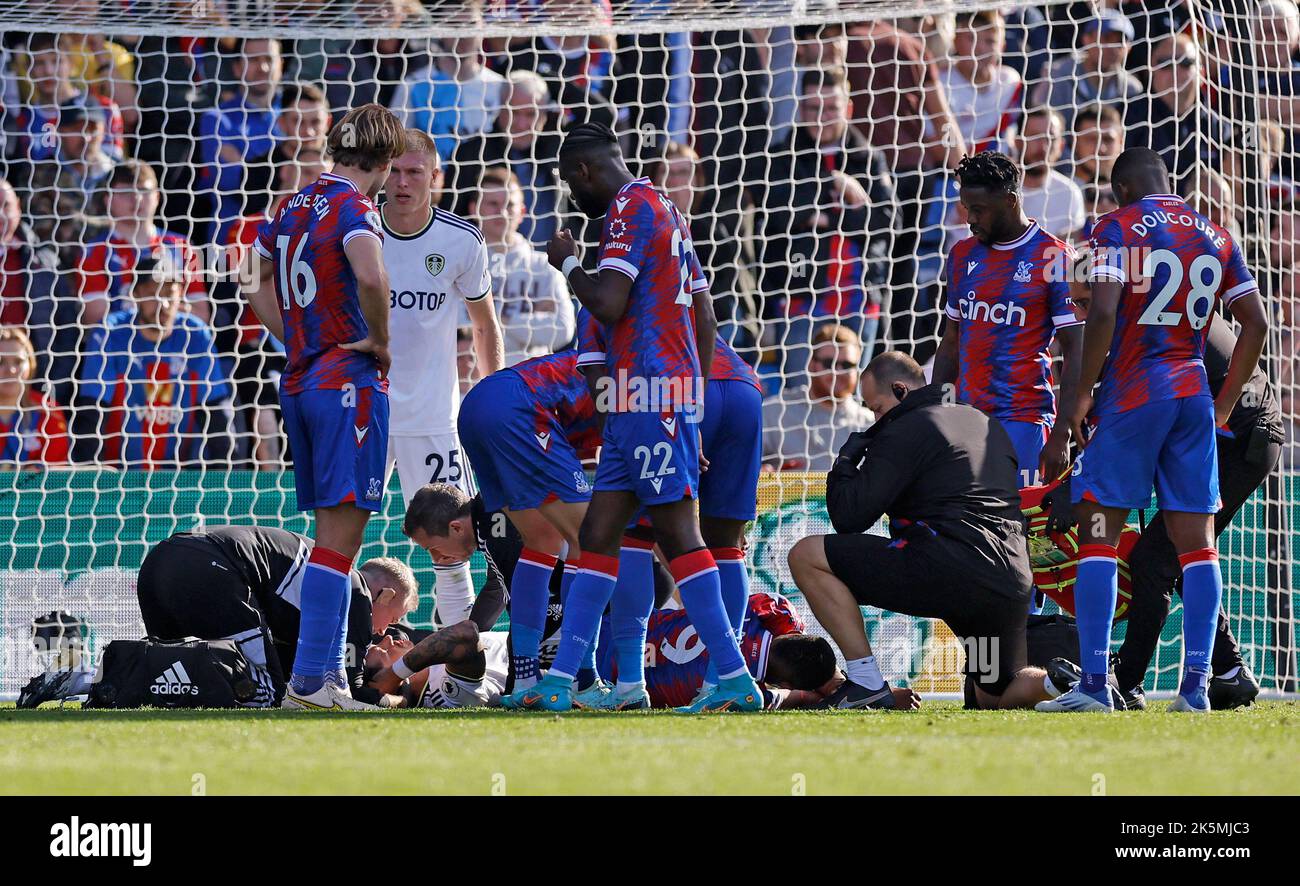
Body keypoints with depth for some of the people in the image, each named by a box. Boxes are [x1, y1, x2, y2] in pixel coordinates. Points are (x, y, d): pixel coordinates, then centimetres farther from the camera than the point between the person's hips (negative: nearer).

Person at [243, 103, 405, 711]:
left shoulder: (295, 206, 14)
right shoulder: (353, 207, -11)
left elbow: (259, 283, 25)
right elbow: (371, 276, -30)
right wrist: (379, 343, -15)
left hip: (299, 381, 8)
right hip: (348, 381, -8)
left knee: (332, 529, 14)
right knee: (341, 531, -10)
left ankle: (329, 676, 14)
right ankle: (309, 682, -16)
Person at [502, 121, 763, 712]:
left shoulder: (631, 208, -8)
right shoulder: (665, 211, 22)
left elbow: (608, 305, -18)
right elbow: (705, 321, 23)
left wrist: (567, 264, 0)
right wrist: (692, 407, 25)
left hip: (648, 391, -10)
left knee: (676, 531, -11)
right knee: (598, 534, 9)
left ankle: (736, 680, -12)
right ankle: (559, 680, 10)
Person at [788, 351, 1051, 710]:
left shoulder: (903, 431, 0)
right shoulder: (987, 424, 25)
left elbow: (848, 516, -4)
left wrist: (846, 460, 14)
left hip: (948, 572, -8)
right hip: (1013, 584, 8)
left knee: (807, 556, 0)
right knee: (997, 698, 27)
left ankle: (866, 682, -7)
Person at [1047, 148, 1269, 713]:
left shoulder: (1118, 228, -2)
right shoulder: (1214, 236, 14)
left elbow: (1103, 312, -15)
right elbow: (1255, 323, 12)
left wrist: (1082, 392, -7)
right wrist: (1224, 404, 18)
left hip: (1132, 393, -5)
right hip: (1193, 397, 5)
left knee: (1098, 535, -2)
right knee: (1196, 542, 5)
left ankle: (1094, 685, -10)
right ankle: (1195, 687, 0)